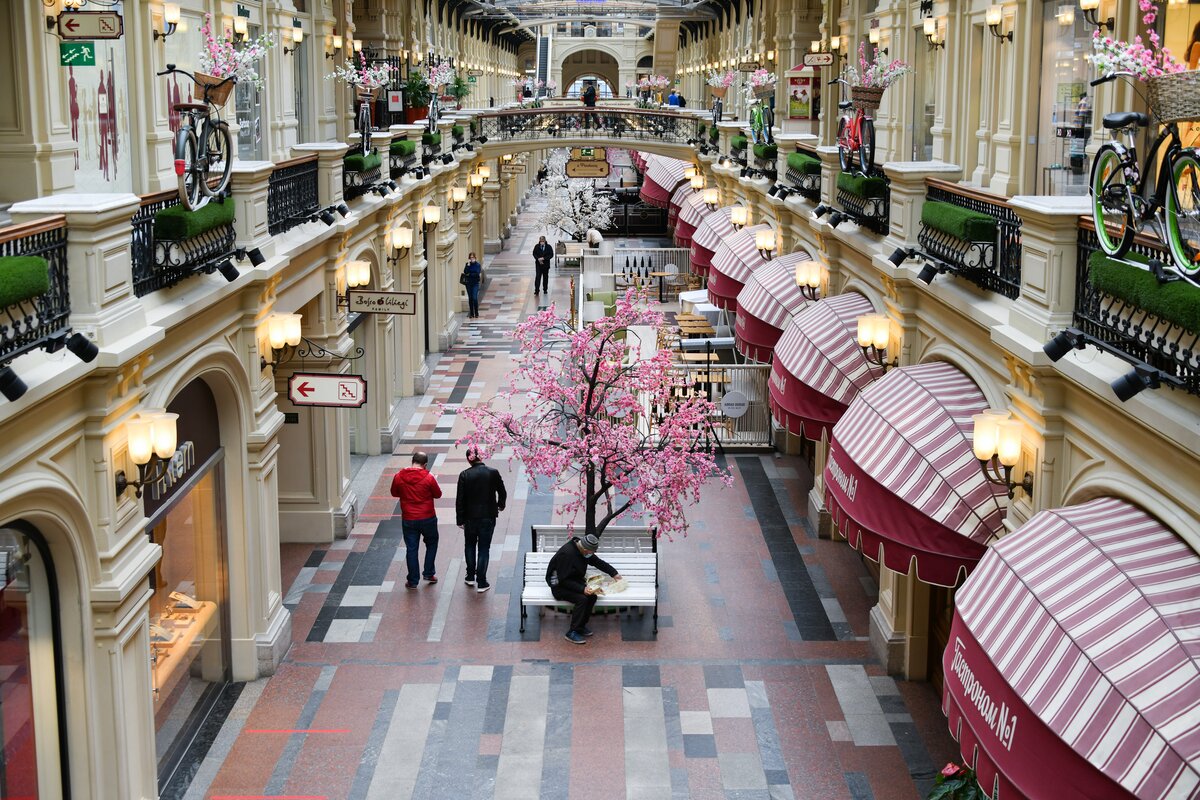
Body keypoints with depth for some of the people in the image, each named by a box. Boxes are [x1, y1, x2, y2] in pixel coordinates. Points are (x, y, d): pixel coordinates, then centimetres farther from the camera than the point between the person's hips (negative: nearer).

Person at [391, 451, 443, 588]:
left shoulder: (399, 477, -7)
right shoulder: (428, 478, -14)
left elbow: (394, 493, 8)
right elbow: (438, 494, -3)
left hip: (408, 519, 2)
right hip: (427, 519, -1)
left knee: (411, 549, 9)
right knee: (431, 543, 22)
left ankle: (413, 581, 12)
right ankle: (429, 573, 23)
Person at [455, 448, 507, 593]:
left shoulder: (464, 475, -9)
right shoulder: (493, 473, -8)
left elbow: (460, 499, -8)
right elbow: (502, 493, 2)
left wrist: (460, 520, 0)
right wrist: (500, 505, 23)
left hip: (470, 517, 1)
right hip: (488, 516, -1)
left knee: (470, 546, 21)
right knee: (484, 548, 6)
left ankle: (471, 577, 27)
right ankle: (481, 583, 6)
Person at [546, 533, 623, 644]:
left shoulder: (582, 549, -3)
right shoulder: (567, 553, -28)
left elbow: (597, 562, 16)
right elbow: (564, 580, -26)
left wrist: (613, 573, 14)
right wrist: (582, 589, -31)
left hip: (575, 582, 8)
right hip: (559, 586, -8)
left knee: (592, 596, -18)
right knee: (582, 599, -29)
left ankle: (581, 625, 0)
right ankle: (572, 633, -18)